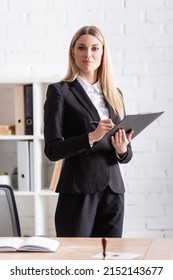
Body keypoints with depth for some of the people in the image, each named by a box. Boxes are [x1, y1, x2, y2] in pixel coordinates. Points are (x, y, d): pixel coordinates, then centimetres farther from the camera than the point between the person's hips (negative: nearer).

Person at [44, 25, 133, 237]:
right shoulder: (59, 91, -1)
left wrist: (122, 149, -7)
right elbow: (52, 150, -8)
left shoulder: (115, 94, 13)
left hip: (113, 190, 4)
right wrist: (91, 137, -20)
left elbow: (126, 153, 16)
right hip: (78, 192, -4)